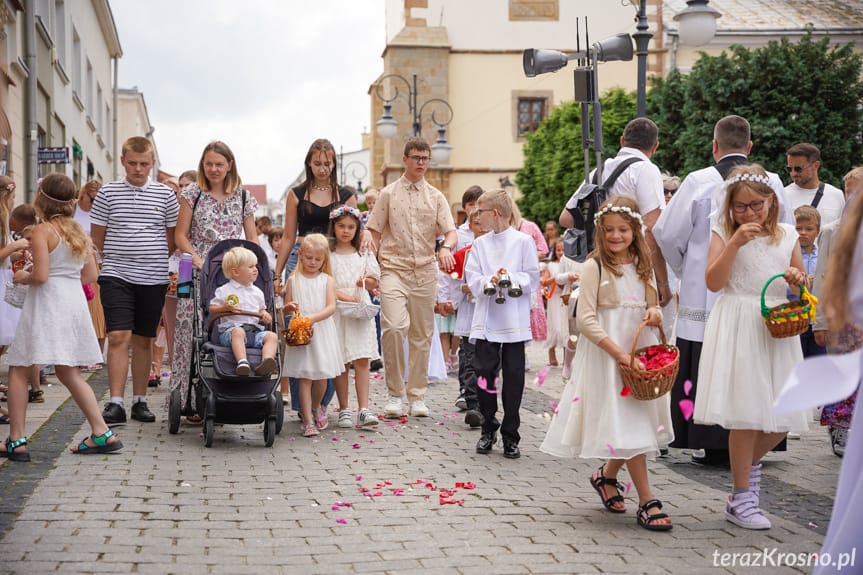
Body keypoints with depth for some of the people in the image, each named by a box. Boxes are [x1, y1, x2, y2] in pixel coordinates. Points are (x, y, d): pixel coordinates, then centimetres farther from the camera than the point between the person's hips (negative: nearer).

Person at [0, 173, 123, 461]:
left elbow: (40, 275, -18)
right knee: (69, 373, 16)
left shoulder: (42, 231, -11)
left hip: (46, 304, -7)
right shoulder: (78, 232, 10)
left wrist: (23, 277, 1)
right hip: (74, 302, 7)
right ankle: (102, 433, 10)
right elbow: (90, 275, 13)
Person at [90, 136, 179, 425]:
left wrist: (153, 259, 8)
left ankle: (139, 401, 17)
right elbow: (97, 238, 10)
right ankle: (116, 404, -11)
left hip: (153, 278, 1)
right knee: (118, 337, -11)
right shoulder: (108, 192, 3)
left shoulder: (166, 195, 4)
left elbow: (172, 239, 12)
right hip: (116, 275, -1)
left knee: (143, 340, 8)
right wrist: (118, 259, 8)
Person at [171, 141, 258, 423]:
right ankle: (192, 402, -2)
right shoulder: (193, 193, 5)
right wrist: (197, 260, -13)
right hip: (198, 273, -2)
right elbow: (180, 235, 3)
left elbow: (252, 238, 12)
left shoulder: (243, 197, 11)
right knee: (194, 333, -6)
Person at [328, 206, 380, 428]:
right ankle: (344, 410, 6)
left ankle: (363, 409, -6)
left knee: (362, 360, -5)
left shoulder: (364, 254, 12)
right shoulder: (328, 254, 3)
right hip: (337, 310, -2)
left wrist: (365, 281, -8)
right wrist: (344, 297, -17)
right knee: (341, 362, -1)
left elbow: (374, 282, 15)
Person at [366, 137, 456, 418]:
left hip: (425, 271, 3)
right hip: (394, 269, -2)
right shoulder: (389, 194, 6)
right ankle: (394, 392, -7)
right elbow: (374, 232, 7)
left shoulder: (436, 197, 10)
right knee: (394, 327, -20)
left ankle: (417, 396, 14)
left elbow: (450, 231, 3)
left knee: (422, 334, 5)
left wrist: (446, 248, -19)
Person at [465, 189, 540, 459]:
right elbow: (472, 279, 3)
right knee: (484, 372, 0)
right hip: (486, 320, 3)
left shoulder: (523, 241, 0)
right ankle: (488, 429, 17)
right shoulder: (480, 244, 10)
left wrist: (511, 279, -19)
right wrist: (489, 282, -16)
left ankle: (510, 436, 11)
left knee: (513, 377, 2)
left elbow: (532, 280, -3)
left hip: (514, 321, -2)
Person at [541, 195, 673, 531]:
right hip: (606, 354, -6)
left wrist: (655, 313, -7)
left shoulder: (642, 266, 10)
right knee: (627, 425, -8)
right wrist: (618, 352, -21)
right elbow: (585, 318, -14)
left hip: (640, 349, 6)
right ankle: (647, 503, -6)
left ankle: (607, 475, 35)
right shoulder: (595, 267, -8)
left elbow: (652, 305, 19)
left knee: (638, 419, 11)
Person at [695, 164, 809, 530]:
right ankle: (741, 499, 8)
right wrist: (735, 242, -19)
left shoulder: (787, 236, 10)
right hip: (738, 330, -4)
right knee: (746, 414, -4)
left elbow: (802, 282, 18)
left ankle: (751, 462, 35)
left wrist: (798, 280, -6)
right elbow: (713, 282, -11)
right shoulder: (723, 234, -1)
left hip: (778, 328, 4)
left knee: (783, 419, 4)